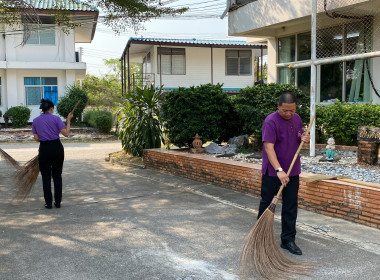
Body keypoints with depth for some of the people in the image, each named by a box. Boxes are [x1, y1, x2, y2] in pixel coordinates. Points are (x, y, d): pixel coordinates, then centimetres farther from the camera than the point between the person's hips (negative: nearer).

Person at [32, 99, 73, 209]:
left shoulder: (35, 121, 3)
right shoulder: (56, 118, -6)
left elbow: (36, 138, 2)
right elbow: (66, 133, -9)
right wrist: (68, 120, 2)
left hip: (44, 149, 1)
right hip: (57, 148, -1)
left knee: (46, 177, 9)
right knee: (57, 175, 11)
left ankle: (48, 203, 10)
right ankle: (58, 202, 13)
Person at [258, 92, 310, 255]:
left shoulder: (297, 119, 6)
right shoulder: (271, 121, -17)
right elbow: (269, 147, -25)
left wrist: (305, 138, -4)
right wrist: (279, 170, -33)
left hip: (292, 172, 6)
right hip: (272, 173, -6)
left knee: (291, 207, 8)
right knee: (267, 204, 8)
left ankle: (288, 240, 18)